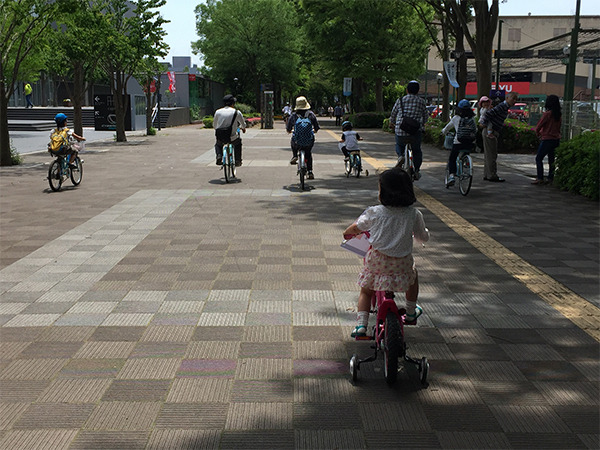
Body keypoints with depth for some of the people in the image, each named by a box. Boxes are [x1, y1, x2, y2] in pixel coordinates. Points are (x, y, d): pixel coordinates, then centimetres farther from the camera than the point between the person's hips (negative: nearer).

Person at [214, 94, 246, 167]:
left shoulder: (218, 112, 2)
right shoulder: (237, 112, -3)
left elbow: (214, 126, 14)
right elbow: (243, 125, 13)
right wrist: (243, 128, 38)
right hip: (232, 138, -1)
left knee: (218, 145, 35)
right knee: (238, 141, 34)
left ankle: (219, 156, 6)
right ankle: (237, 161, 29)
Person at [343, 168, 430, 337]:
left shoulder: (374, 212, -8)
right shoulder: (414, 214, -5)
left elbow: (357, 227, 8)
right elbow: (423, 237, 8)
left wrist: (347, 233, 31)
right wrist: (424, 231, 32)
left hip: (376, 261, -1)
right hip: (401, 263, 1)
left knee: (366, 291, 21)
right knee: (413, 274, 34)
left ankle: (361, 324, 6)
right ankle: (410, 313, 43)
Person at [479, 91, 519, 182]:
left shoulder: (505, 108, 16)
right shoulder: (501, 107, -16)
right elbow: (488, 114, -23)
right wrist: (489, 131, -21)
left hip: (491, 133, 10)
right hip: (491, 134, -10)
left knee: (488, 155, 13)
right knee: (492, 155, -6)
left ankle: (487, 175, 19)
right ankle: (492, 176, -3)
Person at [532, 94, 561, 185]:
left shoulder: (547, 114, -15)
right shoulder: (559, 114, 5)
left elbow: (538, 127, -10)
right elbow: (559, 127, 13)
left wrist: (538, 134, 8)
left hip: (547, 139, -7)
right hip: (556, 139, 7)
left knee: (539, 158, 0)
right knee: (551, 159, 14)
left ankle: (540, 178, -8)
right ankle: (551, 178, 16)